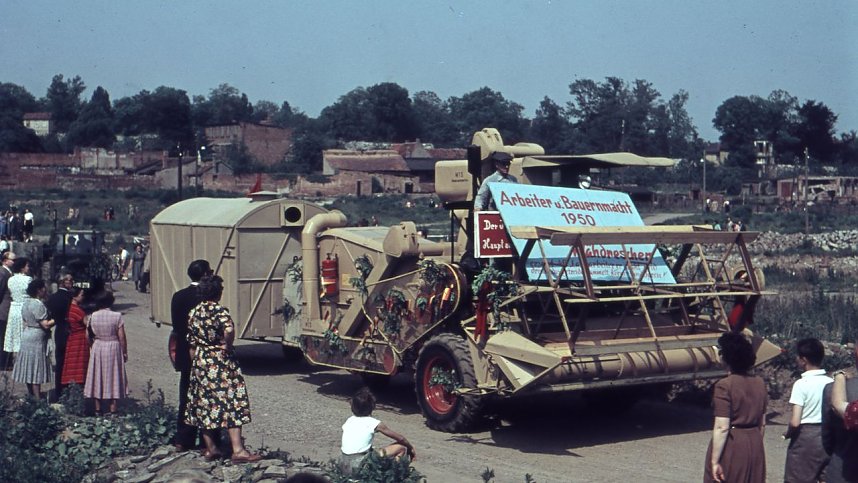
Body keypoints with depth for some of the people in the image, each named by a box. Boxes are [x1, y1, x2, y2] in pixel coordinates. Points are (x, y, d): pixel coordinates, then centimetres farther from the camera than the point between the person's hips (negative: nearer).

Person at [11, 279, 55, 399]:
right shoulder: (38, 304, -19)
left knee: (29, 369, 13)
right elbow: (46, 325, -22)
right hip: (37, 338, -9)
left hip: (26, 335, 9)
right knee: (36, 370, -5)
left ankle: (31, 396, 21)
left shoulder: (26, 302, 9)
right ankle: (37, 399, -3)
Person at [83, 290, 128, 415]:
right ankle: (112, 409, 6)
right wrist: (125, 352, 2)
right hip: (113, 348, -2)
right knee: (113, 378, 6)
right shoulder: (117, 316, -12)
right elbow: (122, 337, -9)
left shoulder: (93, 316, -5)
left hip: (97, 348, 2)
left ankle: (98, 409, 16)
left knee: (98, 377, 11)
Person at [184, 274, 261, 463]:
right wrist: (227, 346, -16)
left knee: (204, 405, 13)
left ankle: (210, 448, 19)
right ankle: (238, 450, -9)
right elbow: (229, 330, -33)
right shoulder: (219, 311, -13)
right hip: (221, 363, -7)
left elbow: (192, 344, 12)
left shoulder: (193, 313, 7)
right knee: (232, 403, -4)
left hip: (200, 363, 7)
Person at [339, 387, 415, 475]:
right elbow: (400, 438, 10)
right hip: (359, 466, -6)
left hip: (343, 466, 6)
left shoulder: (348, 421, 12)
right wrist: (411, 448, 29)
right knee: (401, 447, 4)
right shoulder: (374, 423, -1)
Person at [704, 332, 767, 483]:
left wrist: (715, 461, -16)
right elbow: (762, 423, 11)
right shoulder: (759, 383, 4)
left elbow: (722, 428, -19)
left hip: (731, 446, -6)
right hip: (755, 444, 6)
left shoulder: (724, 386, -15)